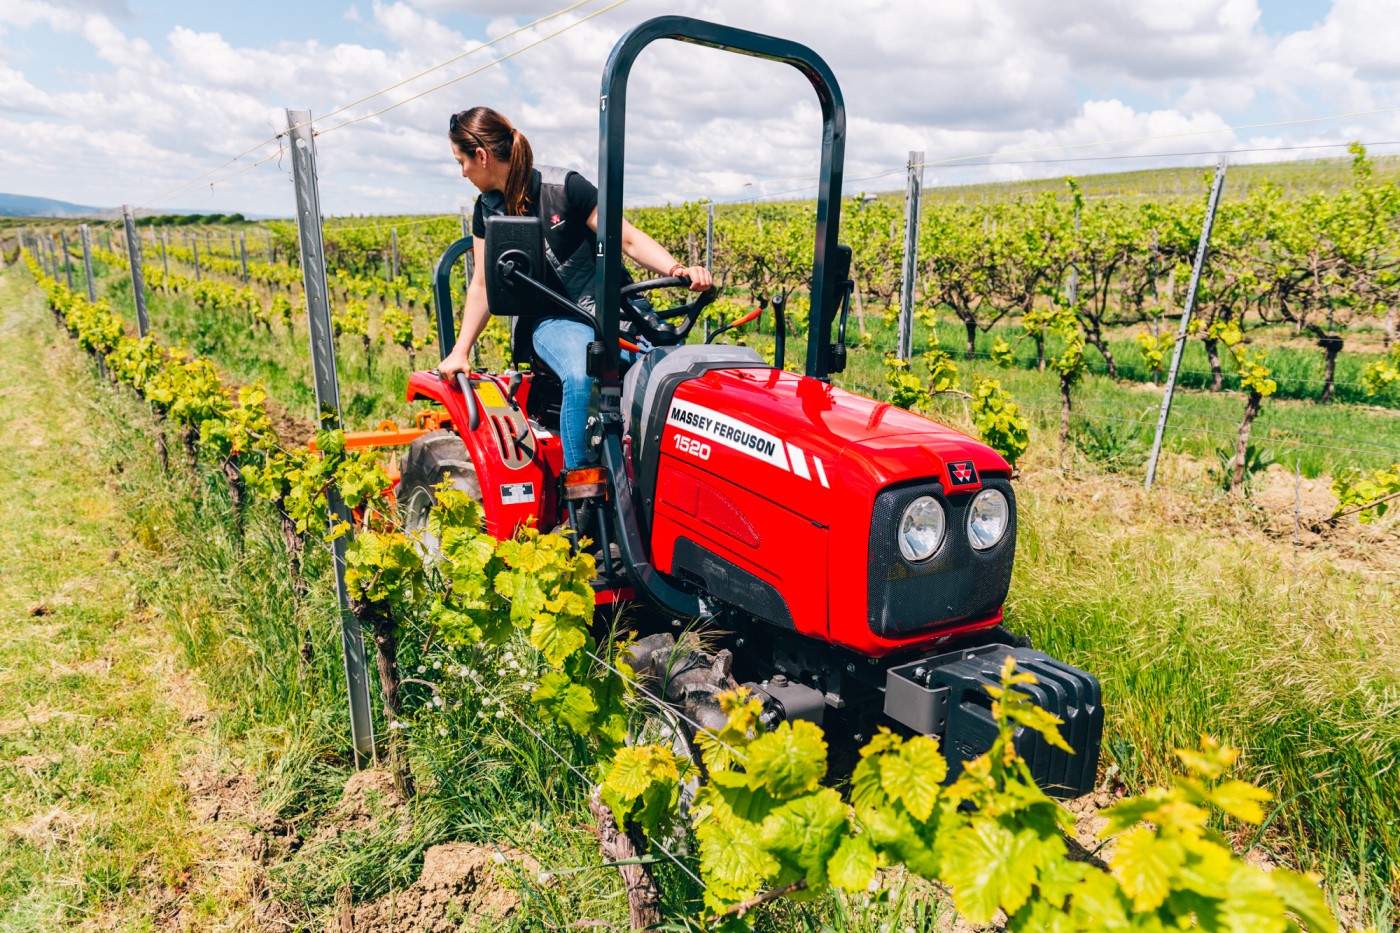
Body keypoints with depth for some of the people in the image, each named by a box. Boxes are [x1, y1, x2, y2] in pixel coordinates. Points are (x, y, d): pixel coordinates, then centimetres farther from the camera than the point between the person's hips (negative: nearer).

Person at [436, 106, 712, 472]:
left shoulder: (565, 187, -10)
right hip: (552, 320, 2)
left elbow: (630, 240, -10)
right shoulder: (488, 210, 6)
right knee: (581, 376, -34)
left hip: (611, 308, -2)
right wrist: (460, 351, 4)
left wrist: (678, 269, -28)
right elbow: (483, 285, 12)